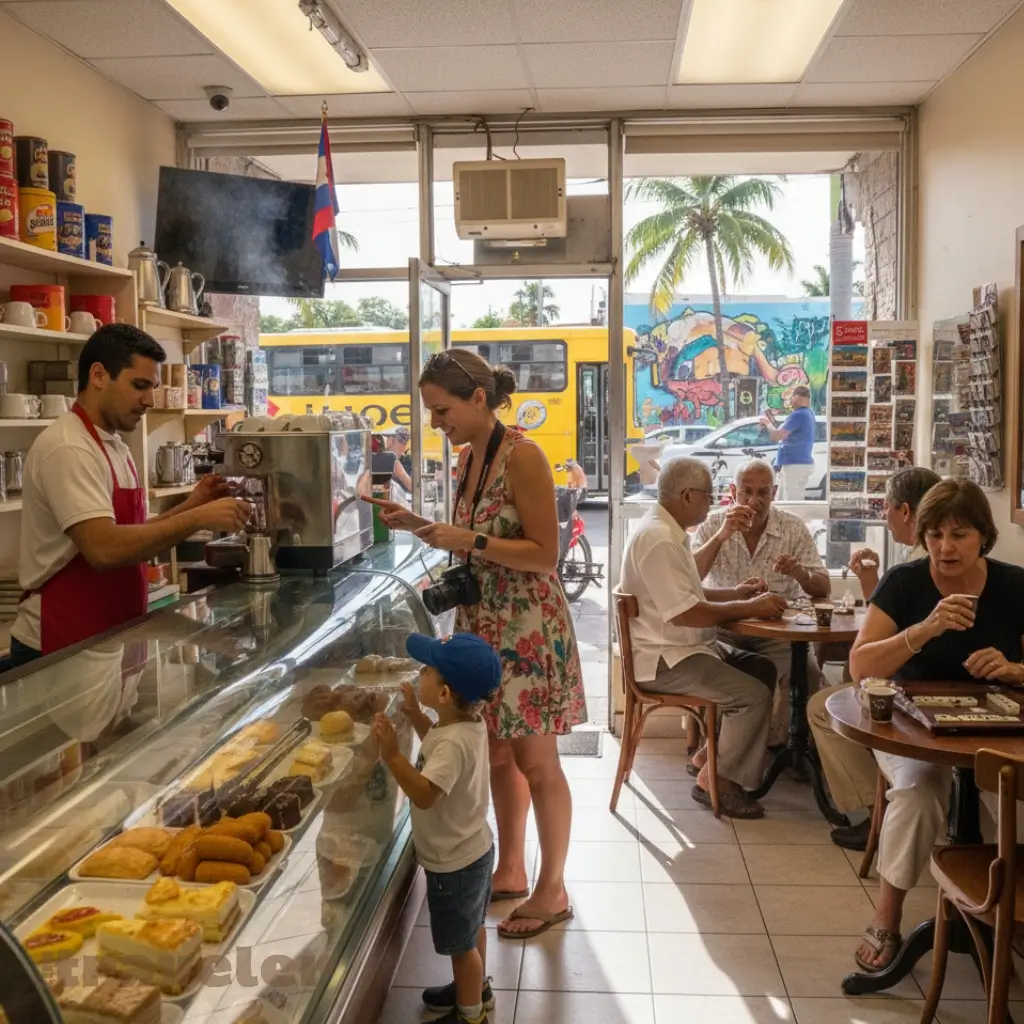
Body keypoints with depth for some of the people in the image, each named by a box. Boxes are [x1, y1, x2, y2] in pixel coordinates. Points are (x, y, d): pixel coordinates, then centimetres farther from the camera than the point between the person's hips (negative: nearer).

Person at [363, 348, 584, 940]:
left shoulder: (522, 457, -17)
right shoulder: (468, 457, 8)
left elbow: (544, 554, -19)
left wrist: (466, 539, -23)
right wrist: (416, 524, 4)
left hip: (527, 624, -8)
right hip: (481, 620, 8)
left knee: (535, 761, 4)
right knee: (497, 754, 17)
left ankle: (552, 891, 20)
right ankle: (511, 873, 34)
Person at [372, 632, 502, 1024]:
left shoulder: (454, 743, -36)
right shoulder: (469, 722, -7)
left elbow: (424, 794, -45)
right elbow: (438, 743, 15)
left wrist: (392, 755, -51)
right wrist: (414, 714, 4)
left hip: (453, 863, -10)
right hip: (473, 848, 10)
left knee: (460, 942, 12)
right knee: (471, 928, 30)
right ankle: (475, 987, 51)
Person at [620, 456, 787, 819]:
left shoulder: (668, 531, 12)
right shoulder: (657, 540, -22)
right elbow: (685, 613, -27)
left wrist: (733, 594, 8)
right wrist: (749, 608, -17)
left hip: (685, 646, 11)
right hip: (662, 659, -11)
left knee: (763, 670, 10)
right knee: (755, 693, -18)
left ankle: (711, 754, 16)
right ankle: (716, 780, -3)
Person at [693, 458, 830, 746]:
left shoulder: (794, 527, 0)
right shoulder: (712, 525, -2)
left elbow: (823, 590, -2)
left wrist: (800, 573, -26)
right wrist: (722, 535, -27)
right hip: (724, 628, -1)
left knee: (806, 673, -25)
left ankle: (780, 744, -2)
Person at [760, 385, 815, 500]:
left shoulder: (798, 415, -18)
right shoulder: (806, 414, 16)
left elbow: (776, 436, -22)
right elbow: (784, 435, 23)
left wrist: (767, 423, -4)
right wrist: (771, 422, 13)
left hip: (795, 465, -11)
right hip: (798, 464, 11)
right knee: (782, 502, 15)